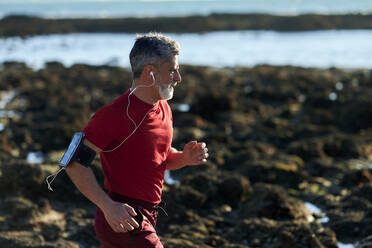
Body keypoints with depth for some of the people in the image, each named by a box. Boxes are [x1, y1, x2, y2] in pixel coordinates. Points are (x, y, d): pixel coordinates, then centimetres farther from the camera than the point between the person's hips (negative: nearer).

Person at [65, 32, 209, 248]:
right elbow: (76, 163, -19)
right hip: (124, 219, -9)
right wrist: (108, 206, -27)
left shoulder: (164, 109, 10)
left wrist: (184, 158, 1)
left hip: (146, 217, 9)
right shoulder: (117, 114, -18)